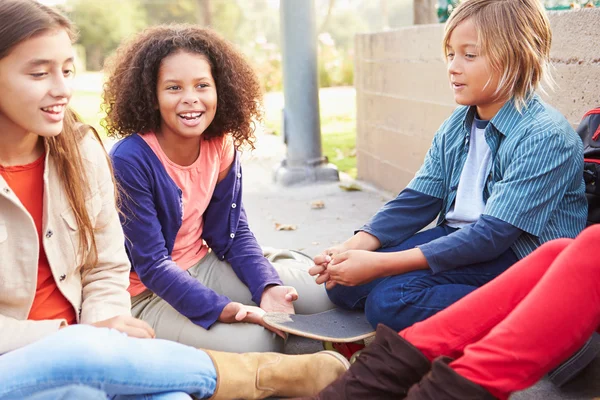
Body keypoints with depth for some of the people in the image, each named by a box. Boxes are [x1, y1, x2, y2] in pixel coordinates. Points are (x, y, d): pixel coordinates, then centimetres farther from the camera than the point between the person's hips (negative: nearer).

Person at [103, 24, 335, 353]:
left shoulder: (222, 146, -5)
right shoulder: (129, 161, -23)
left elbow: (234, 232, 1)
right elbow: (151, 264, -21)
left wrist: (267, 287, -16)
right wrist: (220, 309, -31)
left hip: (204, 266, 6)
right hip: (147, 292, -6)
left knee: (322, 291, -8)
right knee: (254, 343, -28)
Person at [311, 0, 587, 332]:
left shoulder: (545, 136, -18)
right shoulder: (455, 127, 7)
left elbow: (492, 235, -25)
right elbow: (416, 201, 4)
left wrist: (381, 264, -29)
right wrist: (355, 246, -15)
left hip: (519, 256, -7)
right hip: (458, 239, 7)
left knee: (391, 298, -26)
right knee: (343, 283, -9)